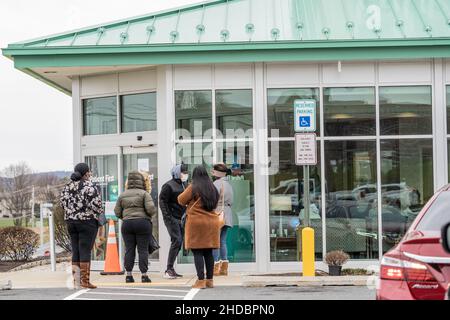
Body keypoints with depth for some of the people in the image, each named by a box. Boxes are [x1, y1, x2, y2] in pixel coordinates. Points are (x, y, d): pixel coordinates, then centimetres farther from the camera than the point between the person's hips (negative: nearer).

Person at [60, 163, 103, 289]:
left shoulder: (67, 187, 9)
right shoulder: (89, 186, -12)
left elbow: (62, 203, 10)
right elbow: (95, 204, -15)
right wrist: (100, 213, 3)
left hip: (70, 221, 6)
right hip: (87, 221, -6)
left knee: (75, 251, 9)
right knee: (85, 251, -3)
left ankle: (76, 281, 11)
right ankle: (85, 281, -3)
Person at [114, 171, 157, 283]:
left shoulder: (122, 195, 9)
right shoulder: (144, 194, -3)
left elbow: (117, 212, 9)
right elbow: (151, 209, -12)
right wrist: (151, 214, 9)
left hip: (127, 224, 3)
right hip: (143, 223, -3)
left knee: (129, 250, 6)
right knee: (143, 249, 1)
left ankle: (129, 275, 5)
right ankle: (144, 275, 0)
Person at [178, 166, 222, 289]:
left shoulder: (193, 188, -8)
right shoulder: (213, 189, 9)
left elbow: (181, 200, -2)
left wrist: (190, 201, 16)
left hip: (196, 222, -6)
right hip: (212, 222, 6)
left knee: (197, 252, -4)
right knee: (208, 252, 11)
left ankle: (201, 280, -8)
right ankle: (210, 280, 13)